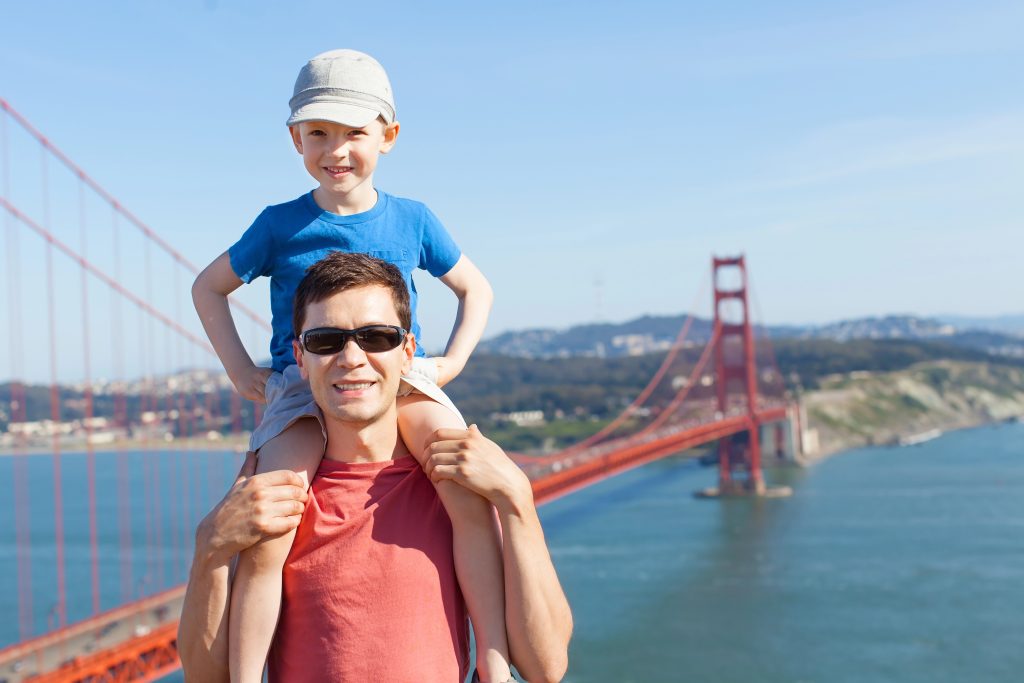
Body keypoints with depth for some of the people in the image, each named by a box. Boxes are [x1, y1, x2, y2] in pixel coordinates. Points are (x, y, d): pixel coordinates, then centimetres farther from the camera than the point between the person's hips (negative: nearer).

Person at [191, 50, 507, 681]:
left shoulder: (413, 220, 7)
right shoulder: (279, 226, 4)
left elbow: (476, 288, 21)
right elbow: (209, 287, 19)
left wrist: (451, 363, 6)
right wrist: (241, 372, 8)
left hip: (402, 383, 1)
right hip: (301, 392, 0)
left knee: (475, 497, -28)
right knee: (263, 543, -25)